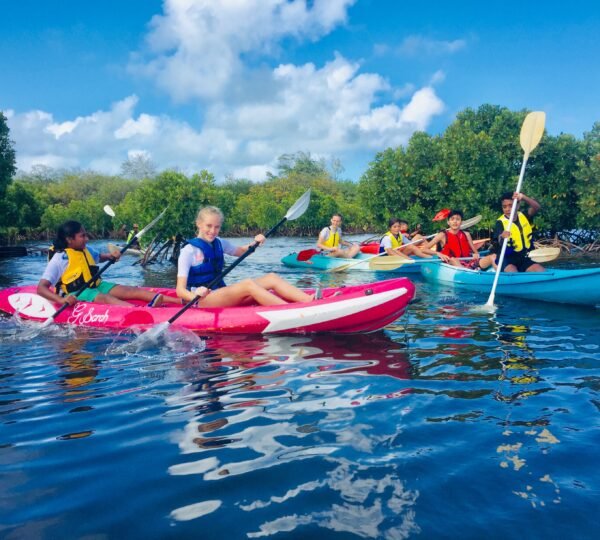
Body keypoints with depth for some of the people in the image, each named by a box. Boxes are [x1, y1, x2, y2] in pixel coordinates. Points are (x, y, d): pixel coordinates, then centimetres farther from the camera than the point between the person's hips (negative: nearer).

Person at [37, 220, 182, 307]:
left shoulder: (86, 250, 5)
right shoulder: (59, 259, -16)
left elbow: (99, 257, 29)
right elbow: (41, 288, -21)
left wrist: (110, 256, 6)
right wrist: (61, 300, -39)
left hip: (95, 286, 6)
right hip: (76, 294, -6)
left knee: (130, 290, -13)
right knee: (106, 298, -33)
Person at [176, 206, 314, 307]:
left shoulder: (219, 243, 11)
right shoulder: (188, 251, -9)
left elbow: (240, 251, 29)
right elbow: (180, 291, -14)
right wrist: (195, 297, -37)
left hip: (221, 295, 7)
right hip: (202, 302, -7)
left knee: (271, 278, -11)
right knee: (248, 284, -30)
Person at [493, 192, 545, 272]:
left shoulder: (524, 216, 7)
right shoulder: (501, 222, -8)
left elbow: (537, 207, -13)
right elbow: (498, 244, -25)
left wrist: (523, 197, -31)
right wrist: (502, 237, -51)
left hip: (525, 259, 5)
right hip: (508, 259, -5)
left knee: (542, 272, -17)